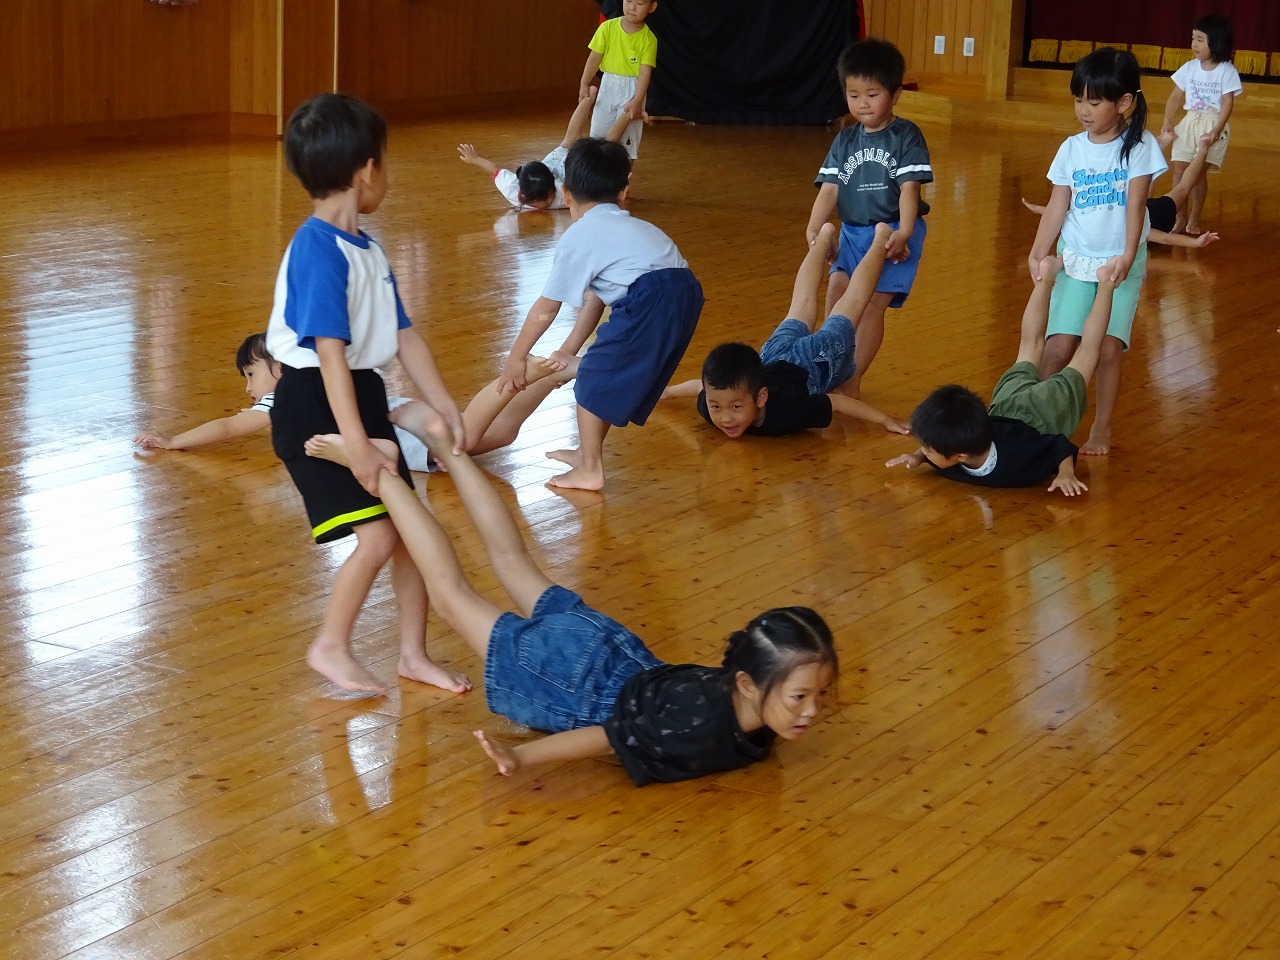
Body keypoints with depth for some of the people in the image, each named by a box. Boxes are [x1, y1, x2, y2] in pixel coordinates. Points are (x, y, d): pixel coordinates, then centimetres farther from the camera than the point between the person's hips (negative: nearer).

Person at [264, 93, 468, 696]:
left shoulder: (366, 249, 9)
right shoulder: (319, 250, -20)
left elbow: (404, 337, 10)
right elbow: (330, 353, -26)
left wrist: (447, 411, 4)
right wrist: (357, 446, -30)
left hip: (363, 396, 9)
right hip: (315, 405, -9)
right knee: (377, 535, -11)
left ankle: (414, 654, 24)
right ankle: (330, 646, 10)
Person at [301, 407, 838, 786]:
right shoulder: (701, 730, -39)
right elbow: (610, 735, -33)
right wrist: (519, 757, -32)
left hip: (626, 665, 6)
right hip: (580, 679, -6)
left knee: (514, 563, 25)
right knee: (455, 596, 9)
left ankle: (448, 449, 40)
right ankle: (372, 468, 19)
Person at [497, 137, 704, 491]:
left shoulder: (576, 237, 9)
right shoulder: (631, 227, 31)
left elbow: (546, 308, 13)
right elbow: (595, 298, 33)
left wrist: (516, 358, 24)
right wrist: (568, 350, 37)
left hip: (650, 300, -8)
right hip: (687, 293, 8)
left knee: (595, 380, 8)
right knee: (620, 379, 24)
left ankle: (590, 470, 12)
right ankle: (588, 452, 37)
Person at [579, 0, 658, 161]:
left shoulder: (649, 39, -13)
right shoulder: (607, 27, -7)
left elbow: (645, 72, -15)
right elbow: (595, 57, -3)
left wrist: (637, 101, -22)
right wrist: (584, 84, -9)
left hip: (632, 89, -3)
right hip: (608, 87, 3)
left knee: (626, 138, -1)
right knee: (598, 134, 10)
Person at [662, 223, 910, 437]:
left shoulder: (785, 413, -46)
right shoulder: (712, 405, -35)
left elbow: (838, 402, -33)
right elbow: (700, 385, -12)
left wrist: (886, 420, -30)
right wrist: (668, 390, 5)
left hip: (817, 362, -3)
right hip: (774, 357, 3)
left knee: (849, 306, 23)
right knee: (801, 309, 33)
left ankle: (880, 240, 46)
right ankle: (824, 239, 57)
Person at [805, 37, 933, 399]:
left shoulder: (906, 136, -5)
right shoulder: (845, 141, 9)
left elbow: (909, 187, -14)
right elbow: (829, 189, 1)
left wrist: (904, 232, -27)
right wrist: (814, 230, -15)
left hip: (893, 232, -5)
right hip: (852, 233, 5)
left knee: (872, 302, -12)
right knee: (837, 289, -8)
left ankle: (852, 380, -6)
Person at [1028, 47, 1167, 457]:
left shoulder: (1140, 146, -8)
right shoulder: (1072, 149, 0)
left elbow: (1135, 204, -14)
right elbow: (1057, 206, 0)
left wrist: (1128, 256, -24)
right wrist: (1038, 253, -12)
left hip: (1120, 264, -2)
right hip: (1075, 260, 2)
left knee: (1108, 349, -6)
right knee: (1058, 347, -6)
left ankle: (1102, 429, 9)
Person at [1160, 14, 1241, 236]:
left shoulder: (1227, 71, -9)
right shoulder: (1190, 68, 3)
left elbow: (1228, 103, -13)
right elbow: (1176, 96, 5)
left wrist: (1216, 130, -23)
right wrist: (1168, 123, -7)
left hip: (1213, 125, -4)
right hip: (1189, 122, 4)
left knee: (1198, 172, -6)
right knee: (1180, 169, 0)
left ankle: (1194, 218, 10)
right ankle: (1180, 218, 11)